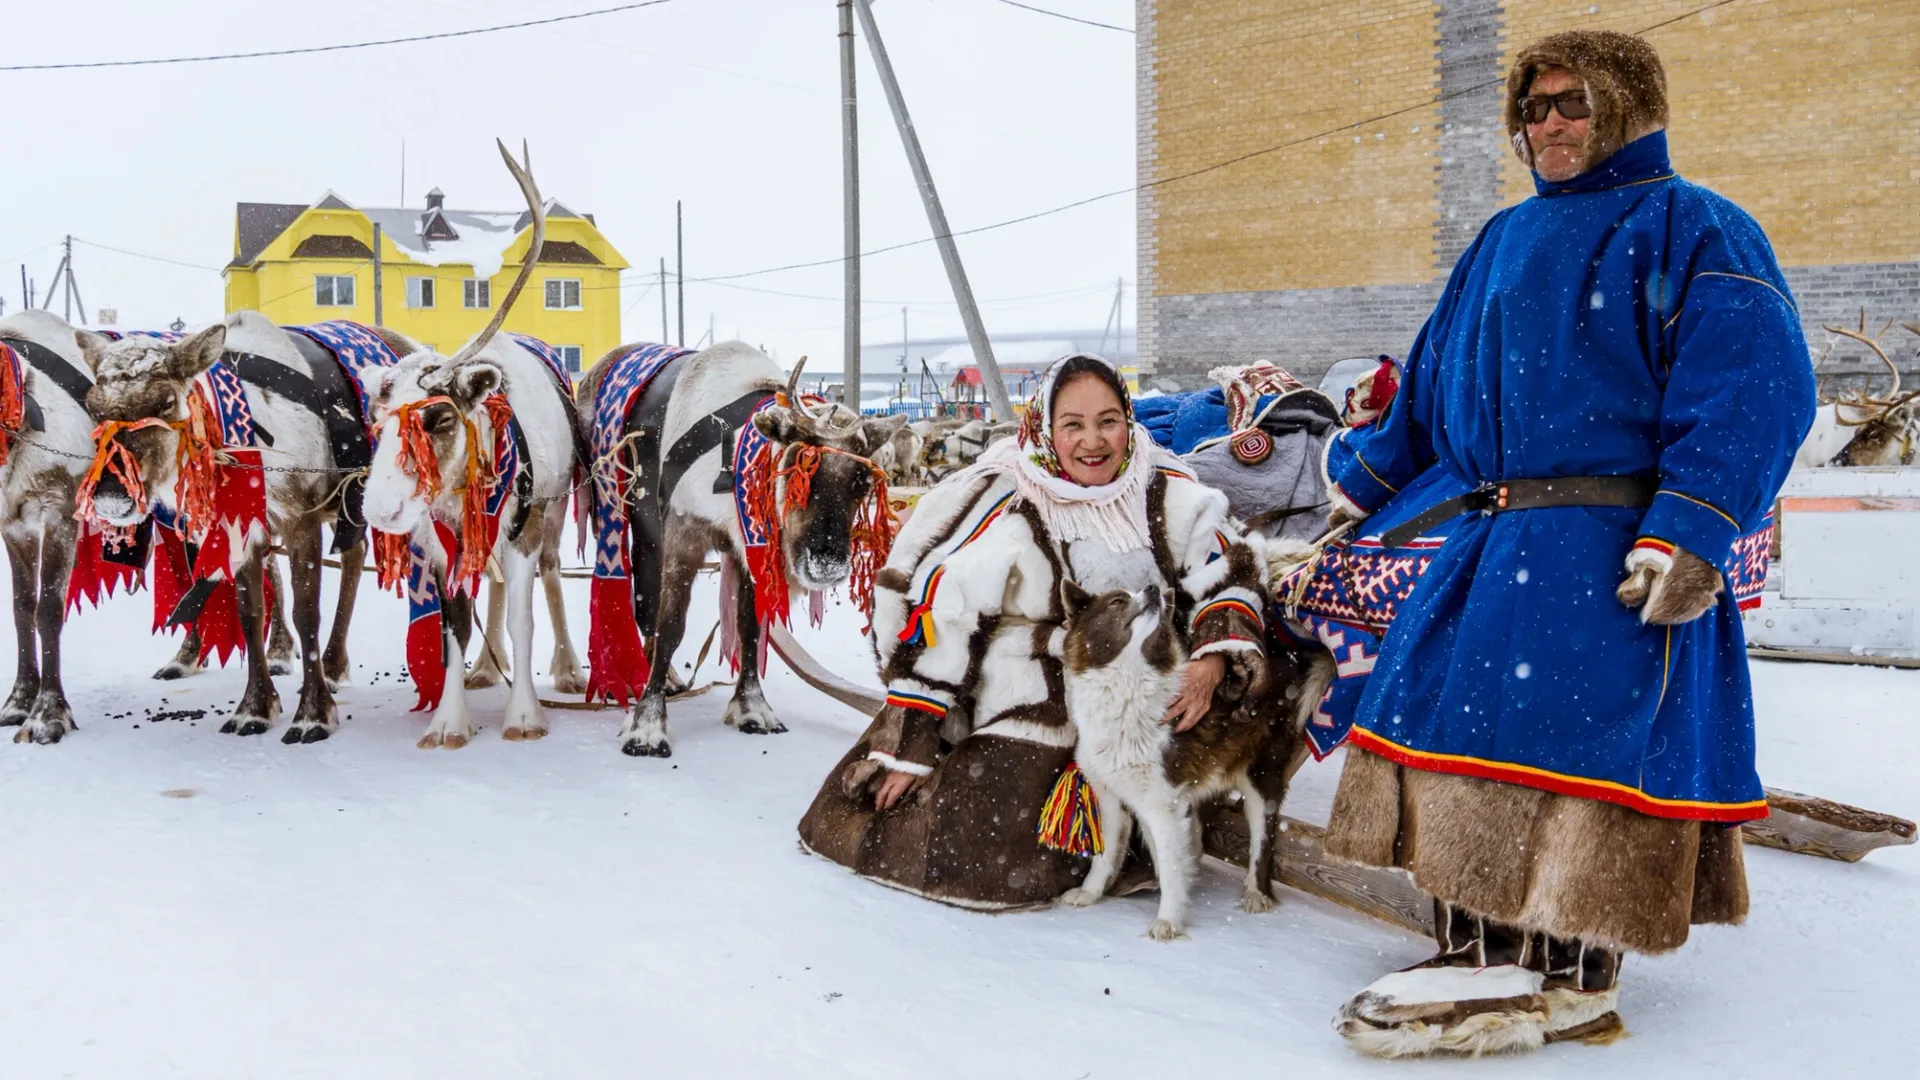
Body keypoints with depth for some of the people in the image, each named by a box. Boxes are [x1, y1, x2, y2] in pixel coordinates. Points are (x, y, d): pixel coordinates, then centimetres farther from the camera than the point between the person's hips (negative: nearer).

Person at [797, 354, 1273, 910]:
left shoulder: (1170, 498, -5)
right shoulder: (1005, 508, -15)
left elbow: (1231, 582, 4)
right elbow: (933, 617, -13)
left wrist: (1211, 661, -18)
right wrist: (908, 748, -12)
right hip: (1020, 712, -3)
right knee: (977, 859, -9)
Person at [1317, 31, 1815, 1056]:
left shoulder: (1692, 229, -1)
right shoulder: (1504, 240, 21)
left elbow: (1753, 388, -12)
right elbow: (1428, 383, 29)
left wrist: (1689, 532, -21)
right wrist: (1361, 476, 32)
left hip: (1612, 553, -7)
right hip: (1486, 546, 7)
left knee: (1580, 737, -10)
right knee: (1449, 718, 4)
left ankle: (1567, 975, 1)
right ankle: (1483, 950, 14)